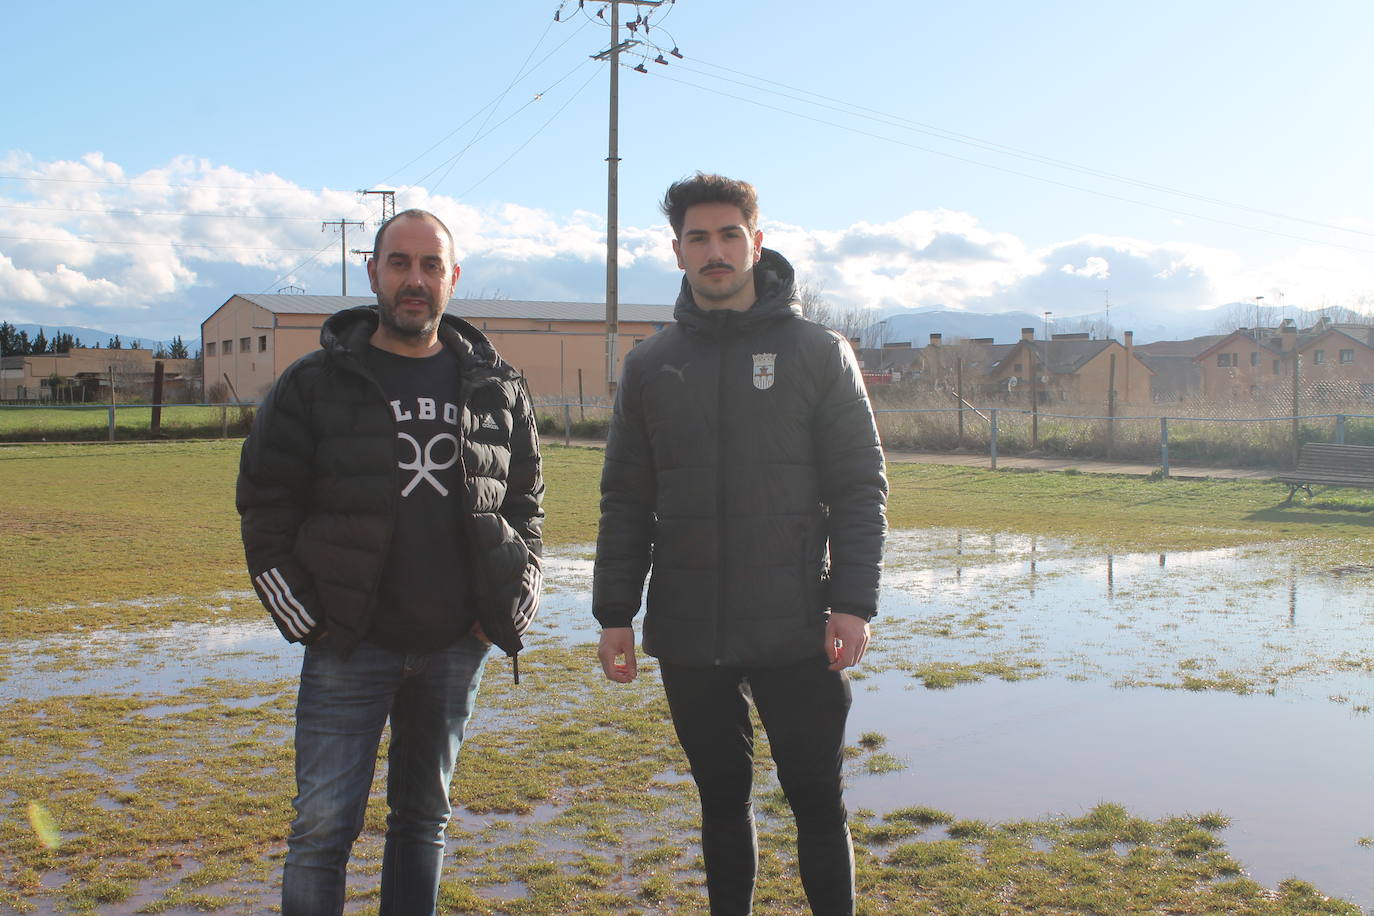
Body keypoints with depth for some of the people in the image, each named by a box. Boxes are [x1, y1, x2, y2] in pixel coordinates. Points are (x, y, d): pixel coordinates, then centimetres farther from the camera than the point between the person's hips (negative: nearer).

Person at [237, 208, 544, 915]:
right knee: (323, 827, -2)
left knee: (424, 817, 15)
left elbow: (525, 503, 13)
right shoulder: (315, 382, -1)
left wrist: (510, 607, 4)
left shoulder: (498, 388, 6)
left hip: (457, 647, 3)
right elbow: (263, 500, 1)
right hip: (349, 646, -2)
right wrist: (302, 615, -5)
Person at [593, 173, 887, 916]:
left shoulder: (819, 353, 0)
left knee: (816, 800, 5)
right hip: (687, 636, 3)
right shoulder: (651, 366, 8)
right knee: (721, 798, 14)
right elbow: (625, 502, 9)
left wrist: (853, 602, -11)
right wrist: (614, 614, 4)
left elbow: (860, 487, -2)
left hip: (796, 632, -2)